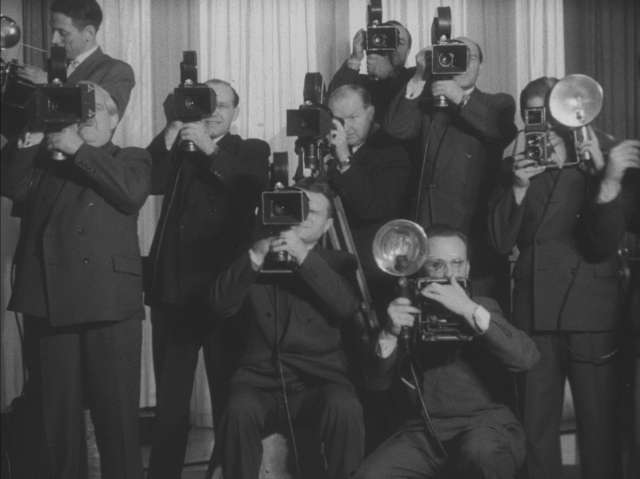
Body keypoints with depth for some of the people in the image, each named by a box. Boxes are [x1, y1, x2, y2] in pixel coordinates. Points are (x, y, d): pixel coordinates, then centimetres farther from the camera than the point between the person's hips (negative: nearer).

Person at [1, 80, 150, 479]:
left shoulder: (132, 160, 15)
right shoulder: (45, 159, 20)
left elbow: (133, 192, -7)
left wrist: (79, 150, -8)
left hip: (109, 303, -2)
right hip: (48, 302, 2)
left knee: (117, 414, -3)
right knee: (56, 414, 5)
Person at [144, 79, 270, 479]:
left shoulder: (252, 151, 11)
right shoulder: (176, 149, 16)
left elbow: (252, 188, -9)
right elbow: (150, 182, -3)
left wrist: (209, 148, -13)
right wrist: (174, 129, -7)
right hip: (174, 288, 2)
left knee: (230, 396, -1)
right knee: (170, 399, 4)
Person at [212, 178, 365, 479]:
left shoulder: (338, 263, 16)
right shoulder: (255, 257, 16)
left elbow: (348, 306, -6)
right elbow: (222, 307, 2)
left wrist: (304, 256, -13)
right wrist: (256, 256, -9)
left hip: (319, 379, 0)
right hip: (261, 379, 0)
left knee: (345, 409, -33)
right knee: (240, 413, -33)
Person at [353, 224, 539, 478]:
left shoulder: (483, 307, 7)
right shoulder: (408, 312, 14)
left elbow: (526, 357, -13)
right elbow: (378, 381, 5)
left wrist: (471, 310, -23)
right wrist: (390, 335, -15)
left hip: (484, 423, -2)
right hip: (423, 431, 2)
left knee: (481, 453, -36)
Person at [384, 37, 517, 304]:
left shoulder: (498, 104, 13)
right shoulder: (427, 105, 16)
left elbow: (505, 132, -8)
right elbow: (396, 129, -1)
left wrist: (461, 99, -16)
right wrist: (420, 78, -6)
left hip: (476, 230, -1)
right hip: (429, 229, 1)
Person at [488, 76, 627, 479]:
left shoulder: (597, 163, 4)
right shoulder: (519, 167, 11)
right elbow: (502, 241, 3)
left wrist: (599, 170, -18)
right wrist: (519, 186, -10)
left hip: (590, 309, -2)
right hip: (535, 307, 2)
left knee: (598, 421, -3)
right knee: (536, 425, 1)